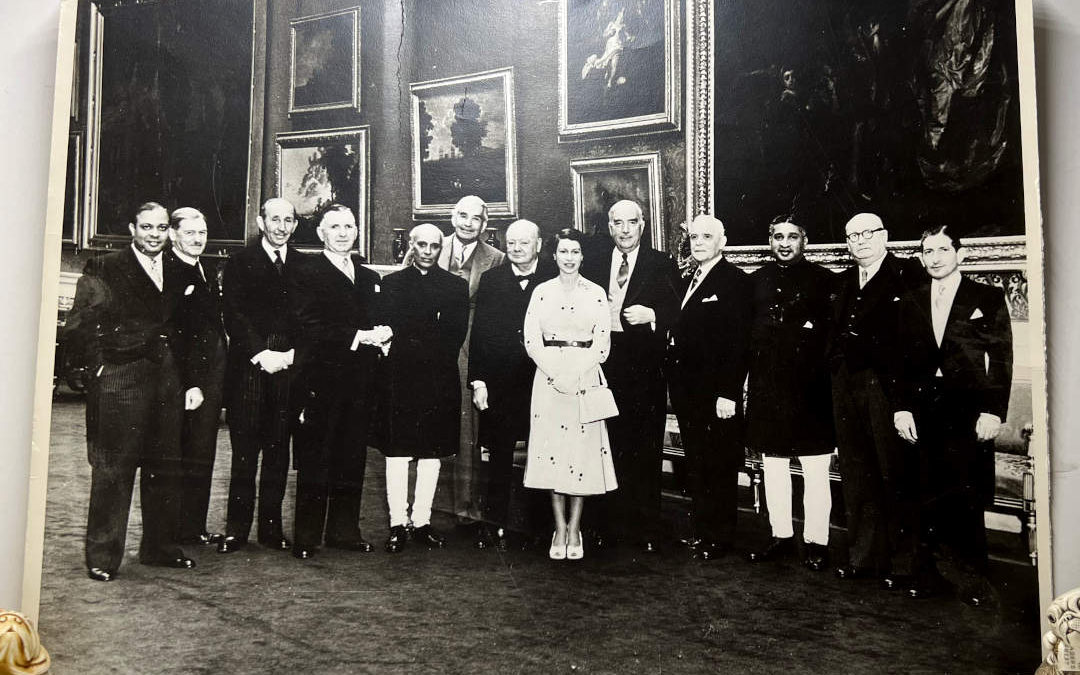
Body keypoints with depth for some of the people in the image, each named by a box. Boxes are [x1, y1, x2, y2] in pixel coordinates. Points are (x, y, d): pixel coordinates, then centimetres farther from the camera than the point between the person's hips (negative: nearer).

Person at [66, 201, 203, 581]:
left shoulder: (175, 275, 15)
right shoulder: (103, 269, -1)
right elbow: (79, 323, -4)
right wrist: (100, 366, -8)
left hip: (167, 383, 6)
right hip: (120, 383, -5)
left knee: (165, 468, 11)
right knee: (113, 470, -1)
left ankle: (160, 547, 23)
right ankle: (102, 556, 8)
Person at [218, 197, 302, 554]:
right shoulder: (239, 262, 6)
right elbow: (234, 316, -2)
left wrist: (290, 355, -6)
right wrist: (260, 354, -11)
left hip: (288, 367, 2)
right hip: (247, 367, -2)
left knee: (279, 450, 6)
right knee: (244, 451, -1)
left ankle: (272, 527, 14)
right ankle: (237, 529, 8)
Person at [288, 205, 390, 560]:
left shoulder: (370, 278, 18)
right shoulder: (305, 273, -1)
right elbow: (310, 328, -12)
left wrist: (381, 334, -4)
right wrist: (359, 336, -18)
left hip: (359, 383, 5)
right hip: (320, 380, -5)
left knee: (352, 460, 10)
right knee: (315, 460, 0)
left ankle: (344, 530, 21)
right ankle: (306, 537, 10)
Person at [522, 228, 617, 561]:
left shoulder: (596, 293, 5)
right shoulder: (542, 292, 7)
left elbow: (602, 343, 0)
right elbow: (531, 340, 0)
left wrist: (576, 374, -12)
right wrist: (556, 374, -11)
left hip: (585, 379, -1)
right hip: (548, 378, 1)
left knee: (582, 449, 0)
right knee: (551, 449, 2)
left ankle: (575, 529, 12)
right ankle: (560, 528, 13)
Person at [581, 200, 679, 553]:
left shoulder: (661, 265, 3)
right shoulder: (592, 265, 12)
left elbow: (676, 313, -2)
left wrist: (650, 315, -19)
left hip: (645, 368, -2)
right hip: (604, 365, 3)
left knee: (645, 449, 1)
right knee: (609, 447, 7)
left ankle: (646, 529, 10)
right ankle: (613, 522, 20)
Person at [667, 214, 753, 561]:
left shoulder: (736, 282, -9)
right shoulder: (687, 282, 16)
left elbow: (738, 343, -16)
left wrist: (728, 393, -20)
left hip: (717, 394, -8)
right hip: (687, 392, 8)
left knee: (720, 467, 2)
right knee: (696, 465, 14)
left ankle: (720, 537, 14)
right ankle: (701, 530, 26)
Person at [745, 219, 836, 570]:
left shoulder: (823, 280, 0)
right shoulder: (757, 280, 11)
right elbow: (745, 334, 11)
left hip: (809, 387, -4)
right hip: (766, 386, 4)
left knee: (815, 471, 2)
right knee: (773, 467, 11)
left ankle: (816, 541, 13)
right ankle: (781, 536, 23)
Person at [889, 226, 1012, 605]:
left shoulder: (988, 298, 5)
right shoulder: (910, 302, 14)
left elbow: (1001, 359, 1)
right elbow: (900, 360, 11)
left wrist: (993, 411, -7)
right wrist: (900, 407, 2)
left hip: (968, 410, -2)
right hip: (922, 411, 3)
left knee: (967, 496, -3)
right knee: (927, 496, 3)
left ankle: (972, 579, 10)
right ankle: (928, 574, 12)